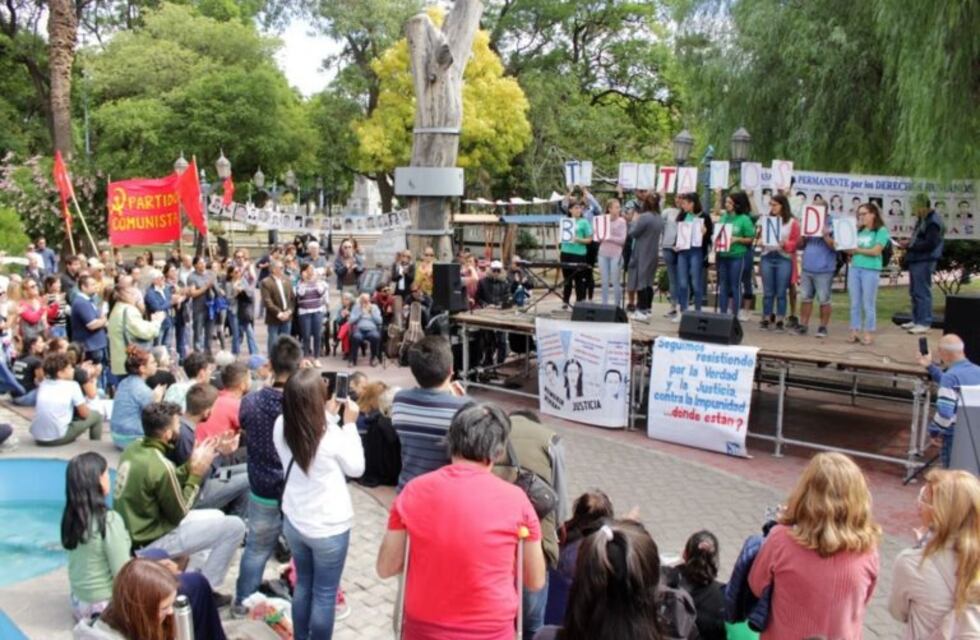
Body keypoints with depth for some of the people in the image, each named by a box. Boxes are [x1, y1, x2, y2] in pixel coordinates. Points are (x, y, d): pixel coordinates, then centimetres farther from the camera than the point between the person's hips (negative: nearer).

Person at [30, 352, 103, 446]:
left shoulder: (43, 383, 10)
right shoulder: (72, 385, -5)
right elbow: (84, 414, 0)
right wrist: (86, 407, 24)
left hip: (37, 437, 6)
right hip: (58, 437, -6)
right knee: (96, 416, 12)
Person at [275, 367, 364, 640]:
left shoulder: (281, 427, -11)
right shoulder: (331, 434, -27)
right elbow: (356, 468, -9)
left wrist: (330, 417, 6)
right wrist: (349, 424, -7)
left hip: (293, 522, 6)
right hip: (328, 528, -6)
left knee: (303, 584, 25)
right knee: (324, 594, 12)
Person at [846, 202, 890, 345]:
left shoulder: (881, 230, -2)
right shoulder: (859, 231, 16)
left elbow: (876, 251, -12)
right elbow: (852, 248, 13)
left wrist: (857, 250, -8)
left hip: (871, 270, -6)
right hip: (854, 268, 6)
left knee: (868, 304, -1)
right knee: (855, 303, 7)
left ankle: (869, 335, 4)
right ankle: (854, 333, 12)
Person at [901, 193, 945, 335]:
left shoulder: (933, 222, -15)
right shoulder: (922, 220, 17)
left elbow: (930, 244, -21)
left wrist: (910, 245, -15)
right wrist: (909, 242, 6)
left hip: (925, 261, -10)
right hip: (916, 260, 10)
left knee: (922, 292, -7)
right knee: (914, 291, 15)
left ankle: (924, 323, -2)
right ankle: (916, 319, 24)